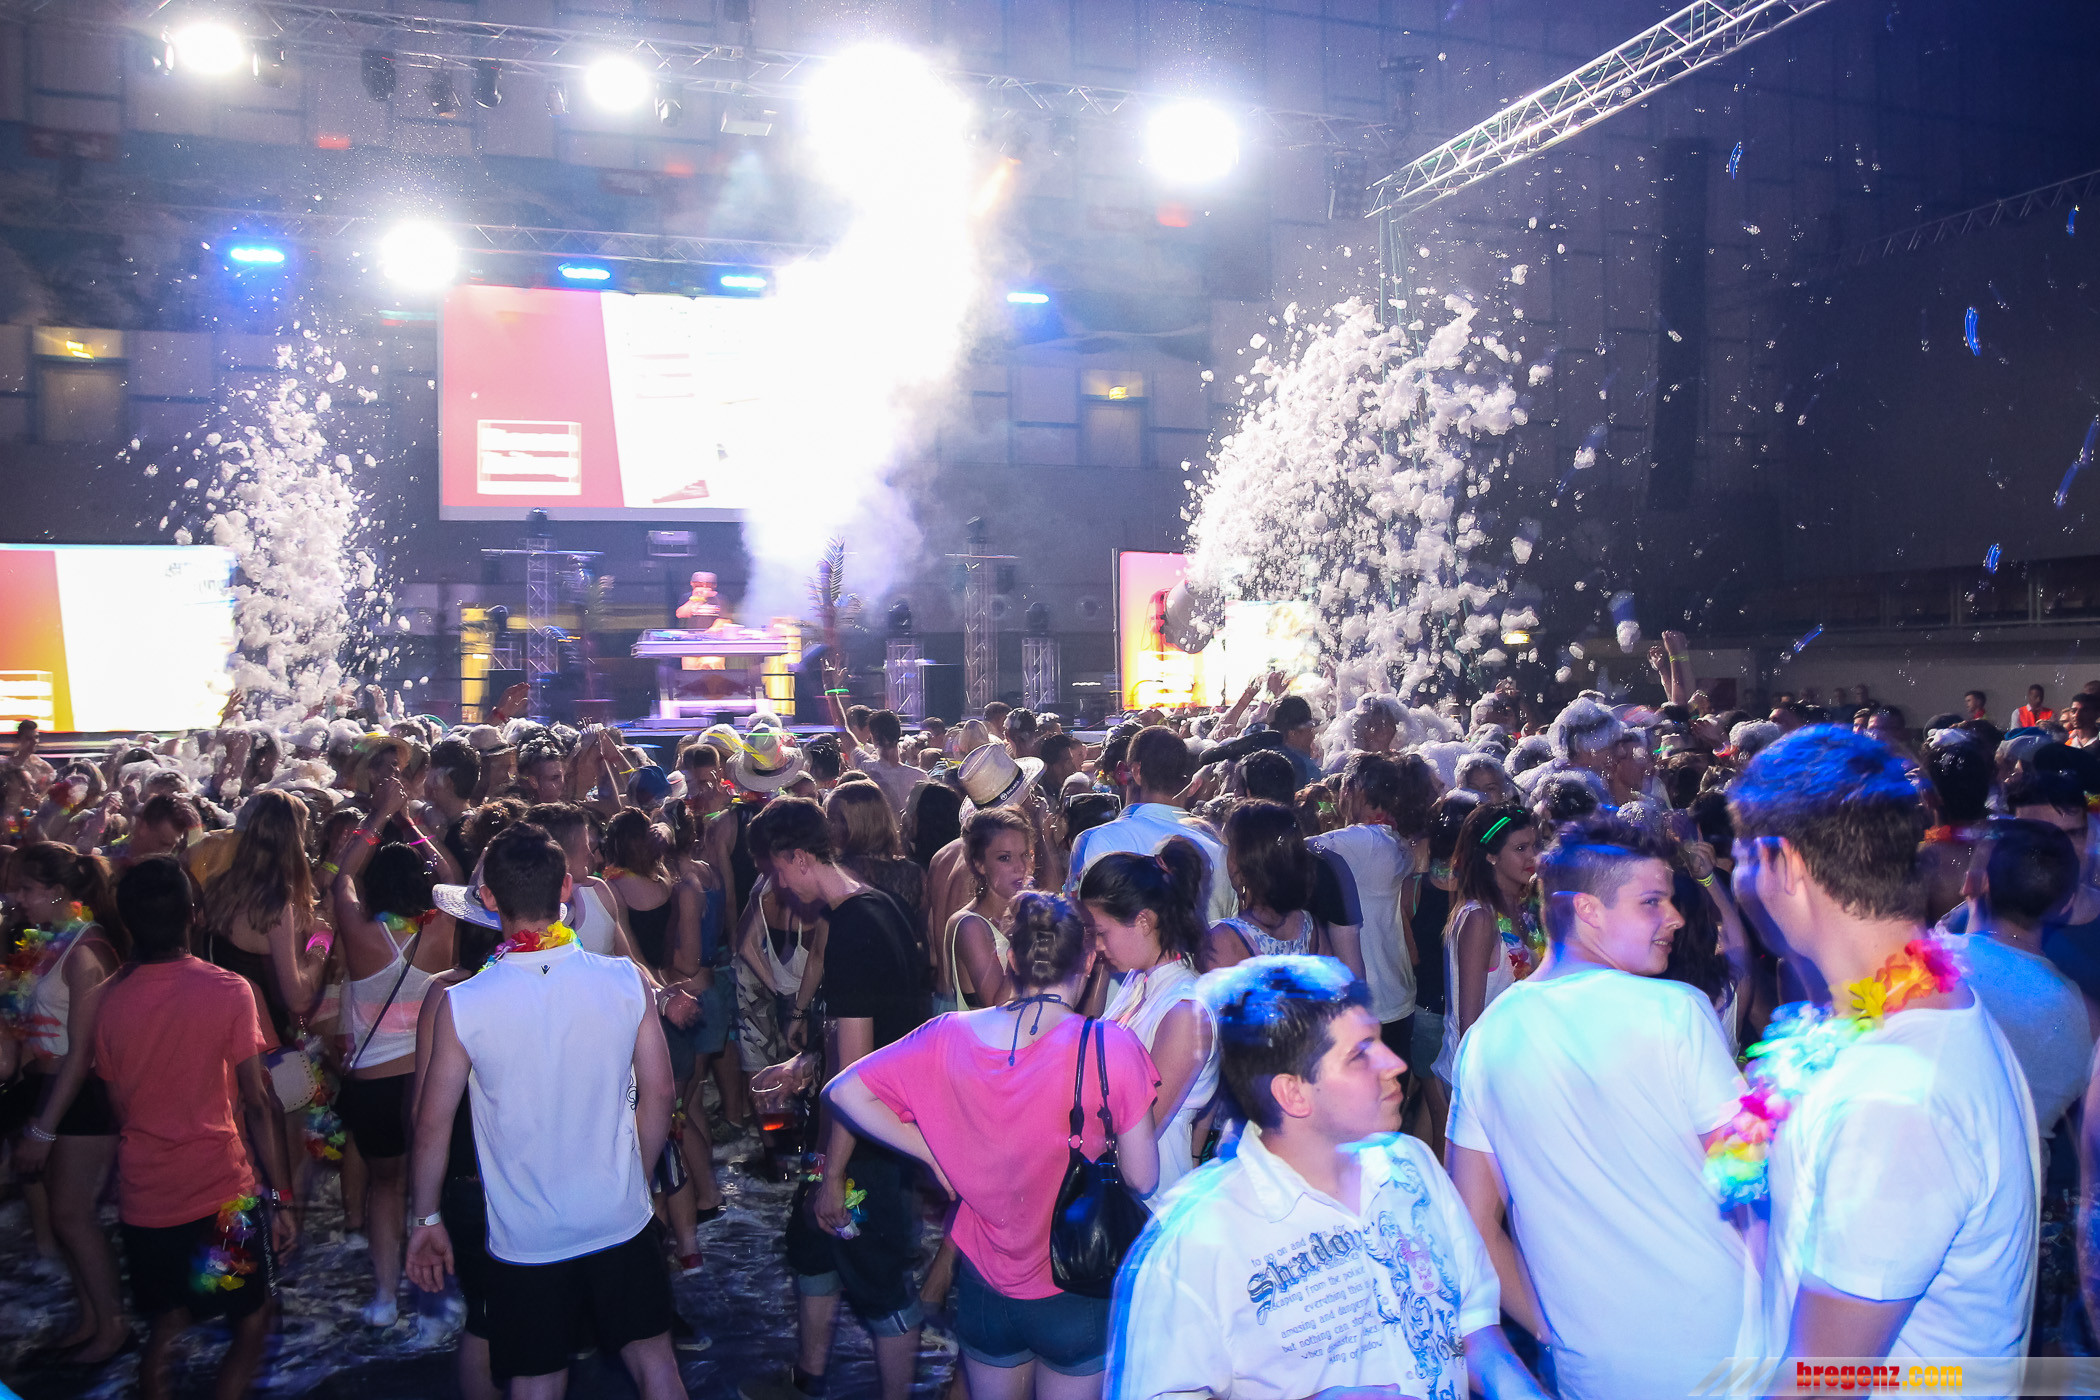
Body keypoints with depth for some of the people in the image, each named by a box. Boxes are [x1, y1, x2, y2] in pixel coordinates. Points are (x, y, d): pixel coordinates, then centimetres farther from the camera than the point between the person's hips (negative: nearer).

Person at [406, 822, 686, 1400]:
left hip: (525, 1237, -1)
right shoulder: (626, 980, -11)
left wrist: (426, 1218, 9)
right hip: (620, 1220, 1)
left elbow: (433, 1123, -6)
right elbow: (658, 1094, -3)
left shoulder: (461, 1005, -15)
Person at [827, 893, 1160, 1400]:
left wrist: (934, 1153, -1)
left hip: (985, 1287, 3)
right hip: (1074, 1298, -3)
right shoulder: (1111, 1047, -20)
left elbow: (844, 1091, -5)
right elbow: (1141, 1178, -14)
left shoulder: (952, 1036, -10)